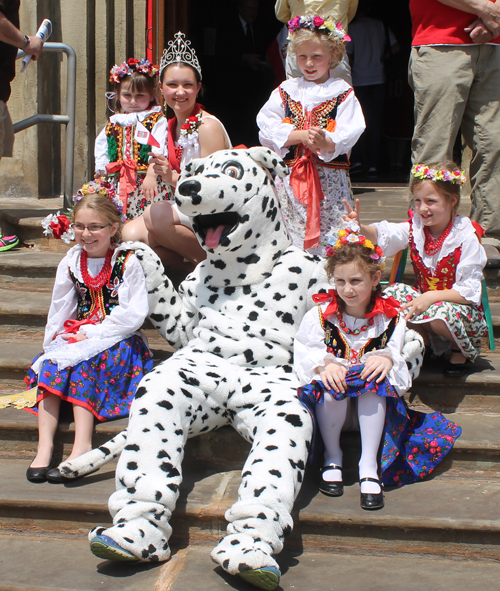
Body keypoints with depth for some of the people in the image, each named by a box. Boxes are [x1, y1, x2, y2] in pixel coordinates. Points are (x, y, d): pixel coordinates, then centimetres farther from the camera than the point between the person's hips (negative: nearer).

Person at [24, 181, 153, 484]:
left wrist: (91, 333, -14)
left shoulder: (127, 262, -6)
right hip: (76, 336, 5)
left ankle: (82, 445, -35)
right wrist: (54, 341, 1)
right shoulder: (71, 262, 10)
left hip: (116, 338, -5)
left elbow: (134, 314, -12)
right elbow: (59, 310, 16)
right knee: (50, 364, -23)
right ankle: (45, 445, -28)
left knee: (82, 364, -32)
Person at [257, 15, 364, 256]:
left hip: (330, 179, -1)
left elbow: (349, 133, -8)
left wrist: (325, 142, -29)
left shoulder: (342, 92, 5)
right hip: (290, 176, 2)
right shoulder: (285, 90, 11)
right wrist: (301, 136, -16)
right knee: (292, 231, 2)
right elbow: (267, 129, -1)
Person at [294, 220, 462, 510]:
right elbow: (304, 351, -6)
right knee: (332, 387, -35)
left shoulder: (390, 317, 3)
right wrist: (324, 365, -28)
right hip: (331, 403, 0)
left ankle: (369, 465, -26)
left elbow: (396, 353, -6)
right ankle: (332, 458, -9)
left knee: (375, 381, -34)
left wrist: (386, 359, -32)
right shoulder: (320, 314, 2)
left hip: (374, 403, 0)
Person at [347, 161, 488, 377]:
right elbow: (382, 235, -21)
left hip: (460, 306, -5)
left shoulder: (467, 237, -17)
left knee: (441, 315, -37)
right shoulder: (416, 227, -3)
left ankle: (461, 348, 0)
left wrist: (432, 297, -32)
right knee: (391, 294, -19)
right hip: (425, 298, 5)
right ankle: (426, 341, 2)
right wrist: (359, 227, -44)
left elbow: (468, 291, -19)